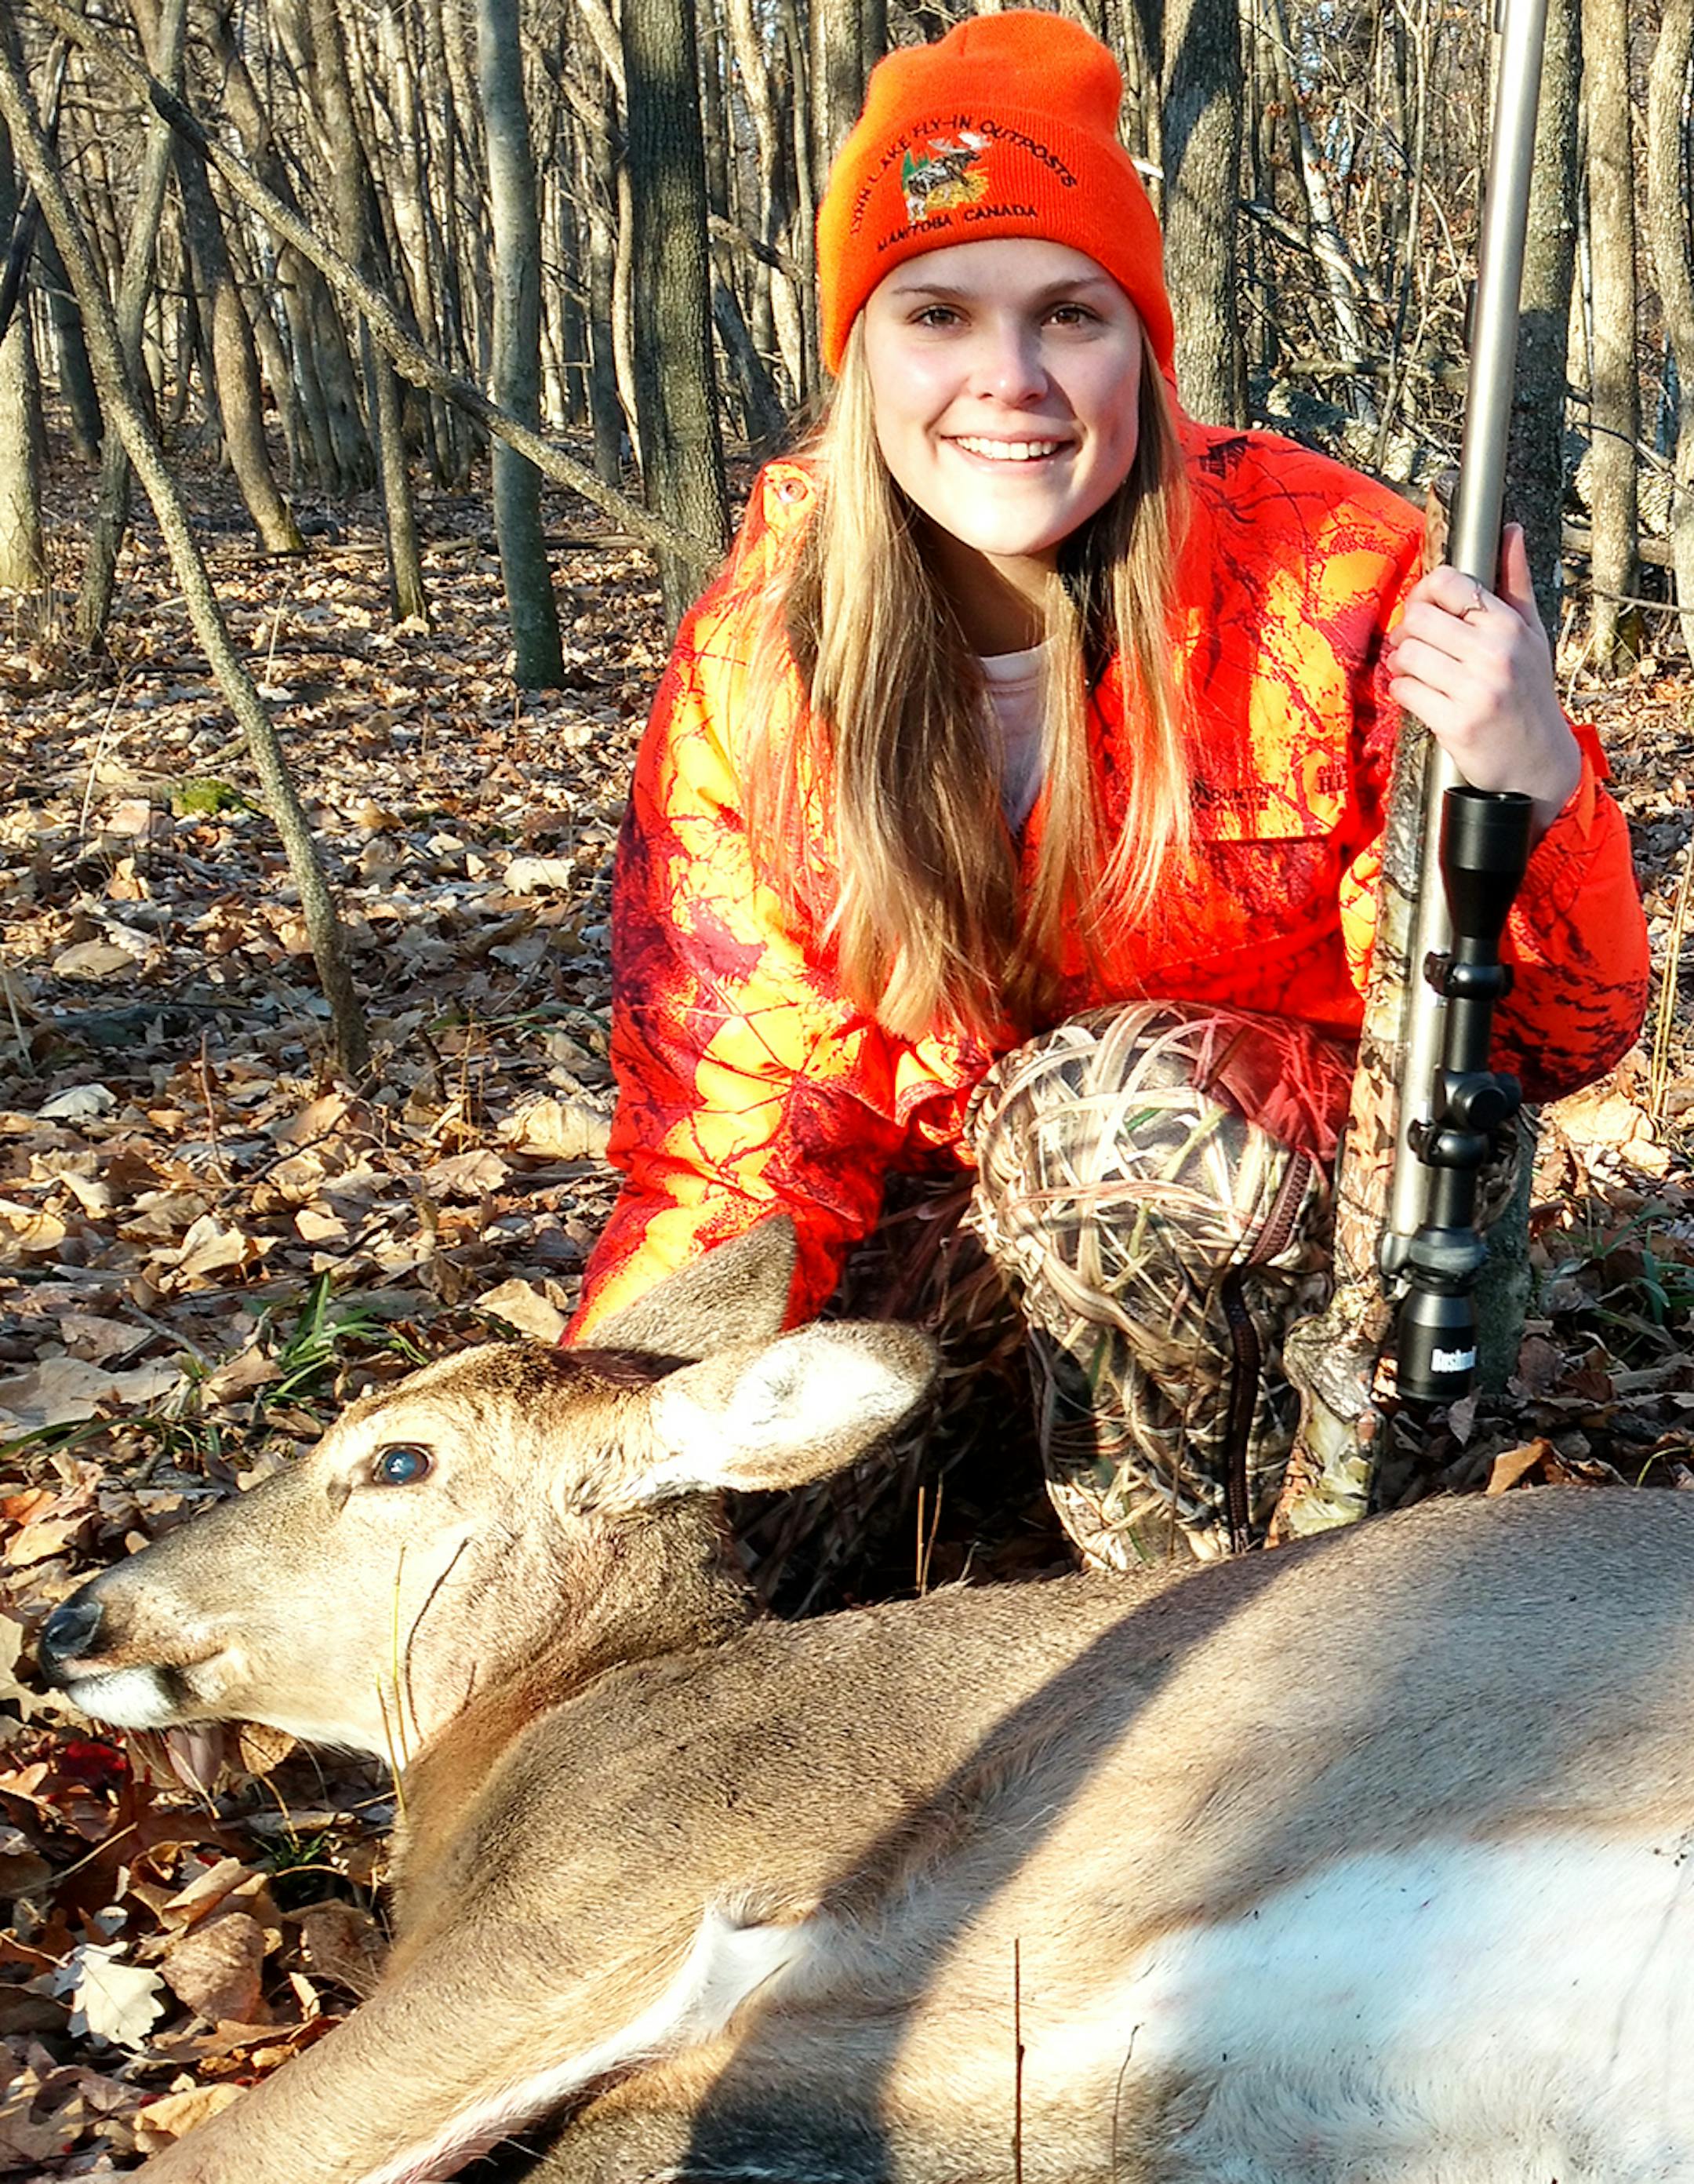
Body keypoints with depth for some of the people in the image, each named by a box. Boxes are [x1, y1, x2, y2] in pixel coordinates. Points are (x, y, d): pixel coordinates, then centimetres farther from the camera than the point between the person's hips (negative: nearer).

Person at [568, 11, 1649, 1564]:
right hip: (969, 1205, 3)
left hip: (1307, 1202, -2)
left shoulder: (1333, 583, -19)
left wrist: (1534, 784, -37)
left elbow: (1544, 1035, -15)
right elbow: (738, 1097, -10)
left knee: (1109, 1100, -34)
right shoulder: (763, 648, -12)